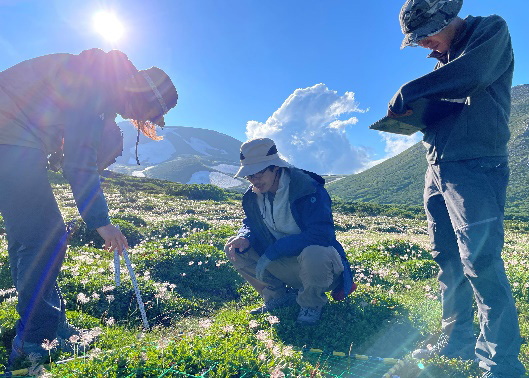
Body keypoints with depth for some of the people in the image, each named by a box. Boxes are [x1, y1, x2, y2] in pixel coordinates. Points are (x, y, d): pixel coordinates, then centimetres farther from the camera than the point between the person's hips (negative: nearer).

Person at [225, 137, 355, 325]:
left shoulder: (308, 188, -24)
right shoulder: (254, 195, -2)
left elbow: (321, 235, -32)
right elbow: (250, 223, 10)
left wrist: (274, 250, -31)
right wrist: (244, 238, -16)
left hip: (320, 262, -5)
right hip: (283, 263, 6)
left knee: (314, 253, -41)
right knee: (234, 249, -9)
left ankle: (311, 304, -6)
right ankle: (279, 296, 7)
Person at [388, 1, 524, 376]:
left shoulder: (491, 31, 1)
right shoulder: (444, 59, 22)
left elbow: (470, 74, -19)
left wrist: (409, 91, -11)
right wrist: (412, 114, 0)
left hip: (474, 166, -8)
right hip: (438, 169, 8)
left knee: (479, 260, -11)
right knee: (448, 259, 9)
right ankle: (457, 341, 21)